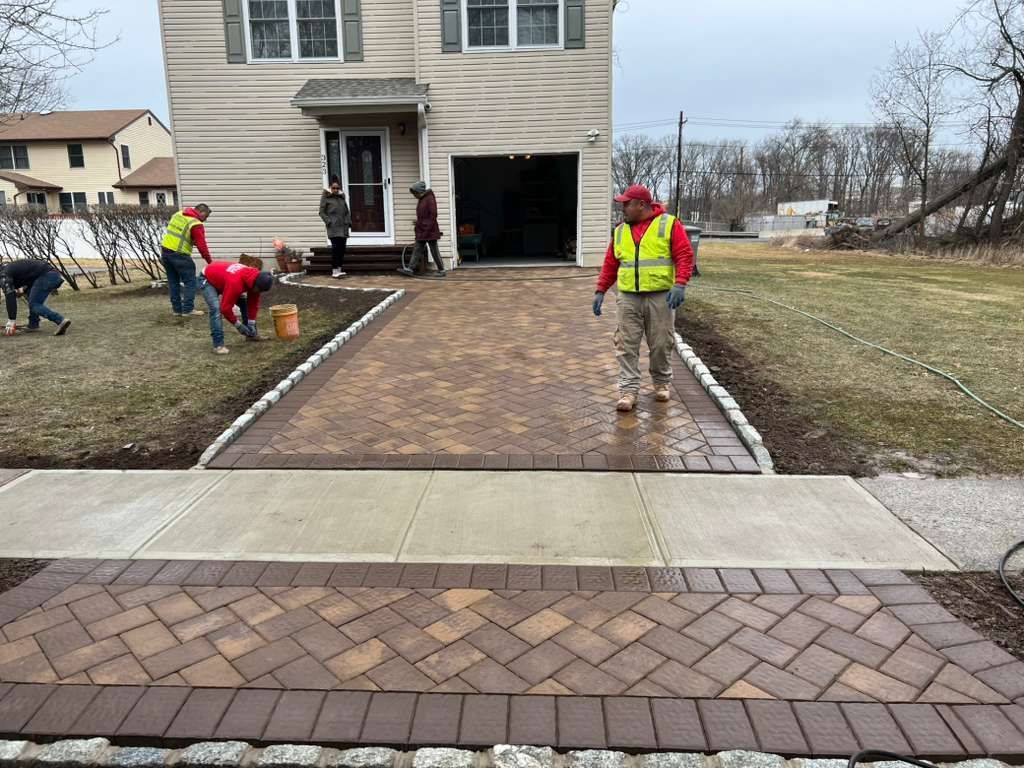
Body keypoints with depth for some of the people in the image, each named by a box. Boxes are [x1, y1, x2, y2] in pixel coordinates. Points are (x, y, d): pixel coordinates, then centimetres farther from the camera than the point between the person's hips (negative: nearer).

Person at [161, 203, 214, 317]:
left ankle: (177, 309, 19)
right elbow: (202, 246, -14)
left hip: (165, 251, 8)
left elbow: (171, 230, 19)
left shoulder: (178, 214, 13)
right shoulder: (197, 225, -11)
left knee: (173, 282, 15)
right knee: (190, 282, 3)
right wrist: (210, 261, -8)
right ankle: (188, 309, 2)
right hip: (179, 255, -8)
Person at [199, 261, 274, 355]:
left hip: (221, 275, 8)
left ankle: (251, 334, 18)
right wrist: (238, 324, -25)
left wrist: (251, 323, -10)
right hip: (207, 280, -8)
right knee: (216, 309, -25)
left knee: (244, 302, 3)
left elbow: (253, 303, -8)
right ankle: (218, 345, -24)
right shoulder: (235, 283, -44)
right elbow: (225, 307, -36)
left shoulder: (256, 278, -19)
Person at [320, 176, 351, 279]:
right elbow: (322, 212, 0)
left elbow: (347, 212, 21)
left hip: (343, 227, 5)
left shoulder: (342, 197, 16)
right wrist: (329, 222, -10)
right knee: (336, 248, -13)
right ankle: (334, 271, -12)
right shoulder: (325, 198, 2)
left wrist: (349, 222, 9)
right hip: (333, 228, -5)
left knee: (342, 248, 4)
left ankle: (339, 269, 11)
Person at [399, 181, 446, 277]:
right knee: (417, 250, 4)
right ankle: (410, 269, 2)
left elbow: (433, 215, -18)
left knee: (434, 251, -1)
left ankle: (441, 270, 8)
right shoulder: (421, 200, 15)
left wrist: (428, 229, -20)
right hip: (421, 231, 9)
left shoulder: (430, 199, -12)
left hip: (430, 231, -9)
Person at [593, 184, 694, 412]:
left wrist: (680, 284, -20)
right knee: (627, 345, -3)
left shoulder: (669, 224, -1)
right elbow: (610, 264, 16)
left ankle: (662, 384, 23)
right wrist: (601, 291, 9)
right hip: (628, 298, 3)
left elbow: (685, 256, -7)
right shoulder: (620, 231, 13)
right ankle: (628, 389, 1)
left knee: (661, 344, 5)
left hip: (660, 297, -3)